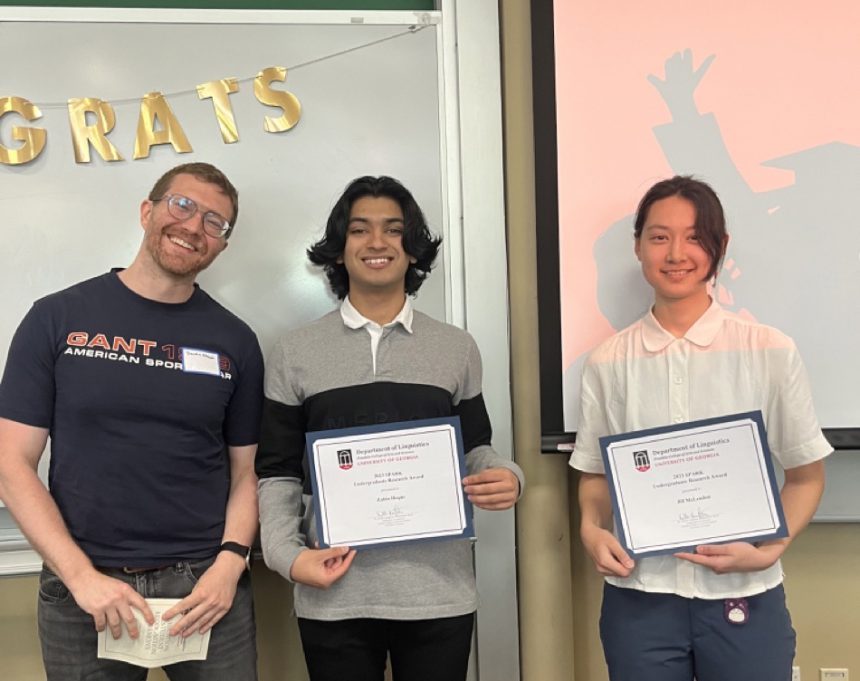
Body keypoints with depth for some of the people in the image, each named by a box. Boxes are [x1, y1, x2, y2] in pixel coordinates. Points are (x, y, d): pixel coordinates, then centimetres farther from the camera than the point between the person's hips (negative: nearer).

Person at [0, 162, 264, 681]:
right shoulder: (57, 319, -2)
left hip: (207, 588, 1)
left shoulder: (235, 341, 3)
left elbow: (245, 472, 5)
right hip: (83, 591, -1)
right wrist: (82, 576, -11)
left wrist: (230, 563, -11)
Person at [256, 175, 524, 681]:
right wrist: (289, 554, -8)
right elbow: (278, 474, 6)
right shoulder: (294, 354, 5)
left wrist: (507, 478, -8)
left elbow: (474, 450, 14)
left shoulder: (457, 348, 8)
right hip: (333, 594, 0)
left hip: (440, 592, 1)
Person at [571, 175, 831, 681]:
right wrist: (592, 528, -9)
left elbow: (807, 473, 2)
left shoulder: (771, 352, -5)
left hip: (744, 599, -1)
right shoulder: (607, 362, 1)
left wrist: (769, 549, -12)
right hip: (638, 597, 1)